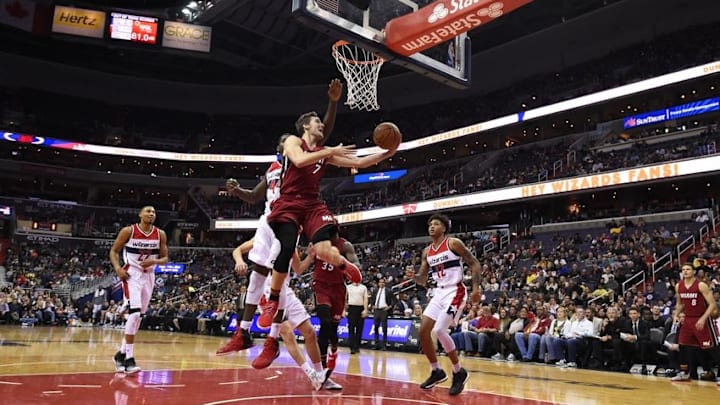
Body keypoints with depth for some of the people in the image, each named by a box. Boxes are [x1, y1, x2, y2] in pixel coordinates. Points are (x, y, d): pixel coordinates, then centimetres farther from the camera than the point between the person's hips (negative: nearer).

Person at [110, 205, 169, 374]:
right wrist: (117, 268, -15)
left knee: (137, 316, 10)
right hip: (132, 274, -5)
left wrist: (154, 261, -15)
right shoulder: (128, 231, -8)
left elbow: (165, 258, 6)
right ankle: (128, 358, -12)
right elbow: (114, 250, 1)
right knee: (134, 313, -18)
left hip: (148, 276, 5)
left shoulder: (160, 234, 0)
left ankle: (122, 353, 25)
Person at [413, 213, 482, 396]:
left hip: (455, 291, -7)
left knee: (439, 330, -19)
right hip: (439, 292, 7)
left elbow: (474, 264, -7)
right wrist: (414, 276, -10)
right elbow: (422, 280, 14)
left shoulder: (453, 243, -8)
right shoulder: (427, 251, 11)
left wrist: (476, 288, -18)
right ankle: (437, 371, 17)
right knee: (423, 330, 1)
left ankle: (459, 372, -1)